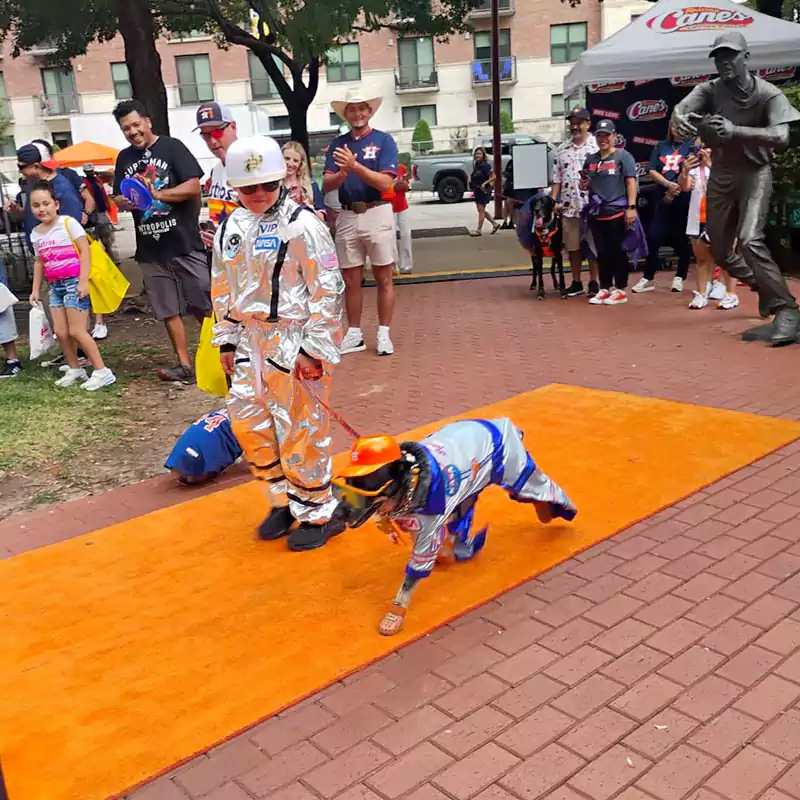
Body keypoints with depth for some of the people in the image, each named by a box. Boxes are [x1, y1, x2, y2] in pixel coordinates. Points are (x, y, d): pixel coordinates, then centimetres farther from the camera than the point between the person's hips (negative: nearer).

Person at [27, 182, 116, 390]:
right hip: (55, 286, 7)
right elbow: (39, 262, 20)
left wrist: (83, 281, -18)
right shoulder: (35, 234, 11)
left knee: (76, 331, -9)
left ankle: (102, 371, -2)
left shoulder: (68, 223, -8)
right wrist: (35, 289, 17)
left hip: (74, 282, -7)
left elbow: (85, 251, -12)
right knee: (60, 331, 6)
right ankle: (74, 369, 22)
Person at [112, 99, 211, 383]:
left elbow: (193, 187, -10)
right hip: (150, 249, 5)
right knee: (169, 310, 7)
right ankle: (185, 365, 13)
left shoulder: (172, 147, -2)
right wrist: (123, 202, -8)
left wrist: (157, 194, -19)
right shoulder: (124, 158, 14)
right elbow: (117, 198, 16)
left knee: (205, 306, -2)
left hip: (184, 243, -5)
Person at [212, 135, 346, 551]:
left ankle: (317, 513, 18)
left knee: (300, 430, -1)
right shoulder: (230, 228, 9)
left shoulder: (301, 224, -13)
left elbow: (328, 289, -14)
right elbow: (223, 289, 17)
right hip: (253, 341, 7)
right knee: (246, 421, 11)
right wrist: (226, 340, 15)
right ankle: (284, 499, 30)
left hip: (295, 341, -7)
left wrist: (315, 349, -16)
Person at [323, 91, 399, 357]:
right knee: (351, 280, 8)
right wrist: (343, 172, -20)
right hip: (347, 216, 3)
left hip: (377, 214, -3)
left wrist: (355, 166, -22)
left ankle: (384, 334, 11)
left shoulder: (384, 140, -1)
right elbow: (327, 185, 0)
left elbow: (385, 183, -12)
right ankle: (354, 334, 18)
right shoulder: (337, 144, 10)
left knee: (383, 278, 2)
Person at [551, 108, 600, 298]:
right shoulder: (561, 149, 12)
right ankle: (576, 283, 19)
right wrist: (553, 201, 5)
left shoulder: (597, 146, -2)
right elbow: (557, 178, 13)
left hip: (592, 205, -4)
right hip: (568, 206, 4)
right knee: (572, 246, 9)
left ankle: (594, 283, 11)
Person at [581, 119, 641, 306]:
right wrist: (584, 184, 0)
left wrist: (631, 207, -18)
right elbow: (586, 183, 25)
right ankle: (604, 289, 17)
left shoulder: (623, 156, -2)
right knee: (602, 252, 9)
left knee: (618, 251, -2)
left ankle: (620, 290, 5)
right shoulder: (591, 159, 15)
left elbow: (631, 182, -9)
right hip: (596, 212, 6)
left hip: (617, 212, -6)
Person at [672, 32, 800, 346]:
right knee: (719, 250, 10)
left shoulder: (769, 94, -17)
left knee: (750, 240, -25)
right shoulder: (710, 90, -7)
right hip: (721, 173, 5)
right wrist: (679, 119, -50)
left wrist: (735, 131, -45)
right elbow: (679, 109, -24)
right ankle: (766, 288, 35)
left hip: (755, 172, -5)